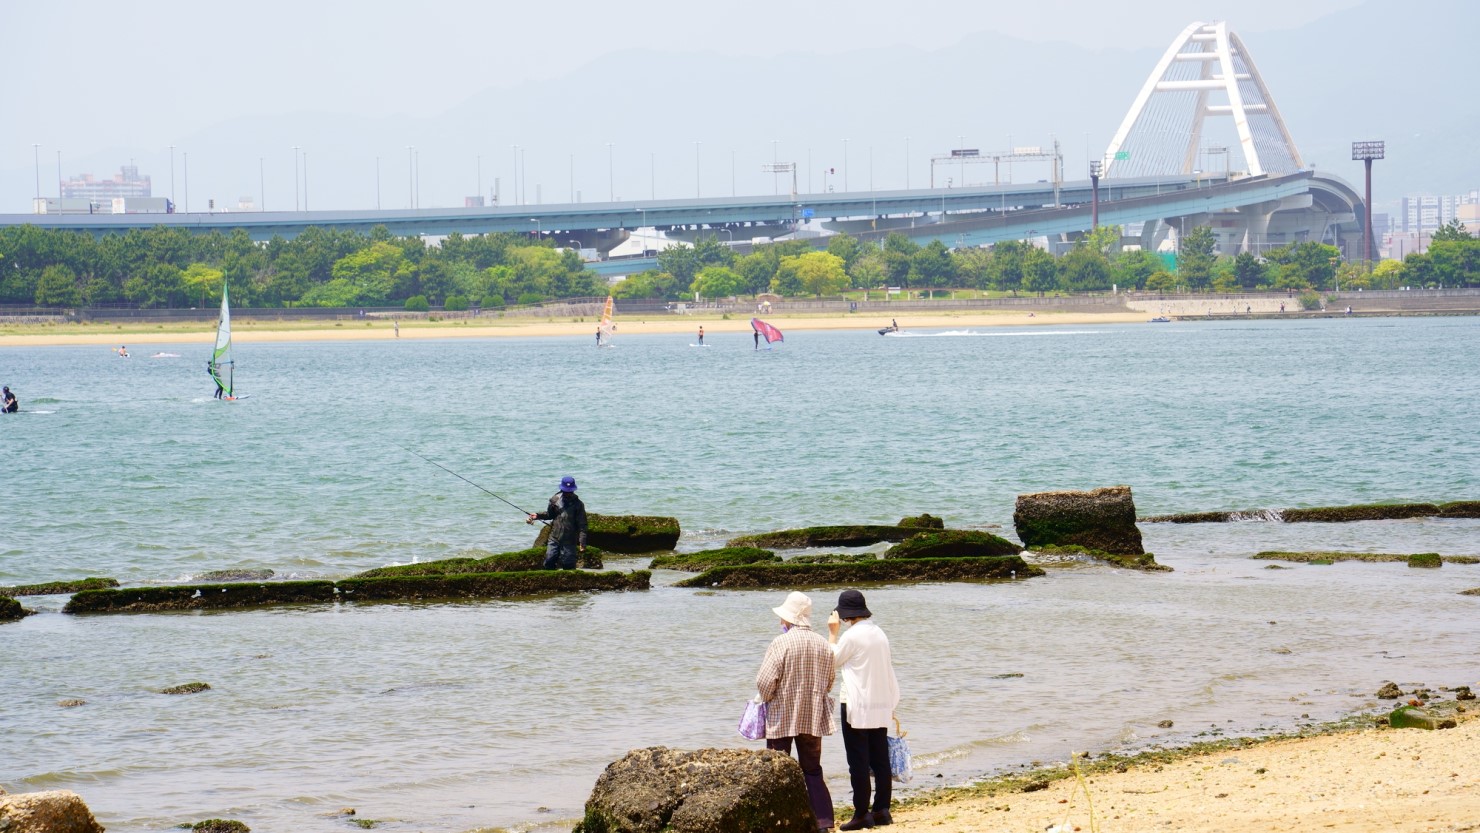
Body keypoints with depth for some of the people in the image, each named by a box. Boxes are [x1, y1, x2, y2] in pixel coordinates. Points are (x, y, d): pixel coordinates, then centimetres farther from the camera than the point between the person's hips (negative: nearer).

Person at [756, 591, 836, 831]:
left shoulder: (780, 643, -15)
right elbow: (828, 683, 11)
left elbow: (764, 682, -18)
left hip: (781, 719, -5)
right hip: (813, 719, 5)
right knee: (813, 771, 12)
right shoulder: (823, 645, 2)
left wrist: (767, 699, 2)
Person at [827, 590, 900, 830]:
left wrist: (832, 633, 10)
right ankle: (881, 810, 12)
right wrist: (891, 705, 20)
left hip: (857, 707, -7)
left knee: (858, 762, -3)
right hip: (881, 706, 7)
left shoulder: (852, 636, -13)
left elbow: (832, 661, 0)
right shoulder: (879, 634, 9)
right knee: (880, 760, 10)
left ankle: (862, 814, -3)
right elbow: (889, 666, 13)